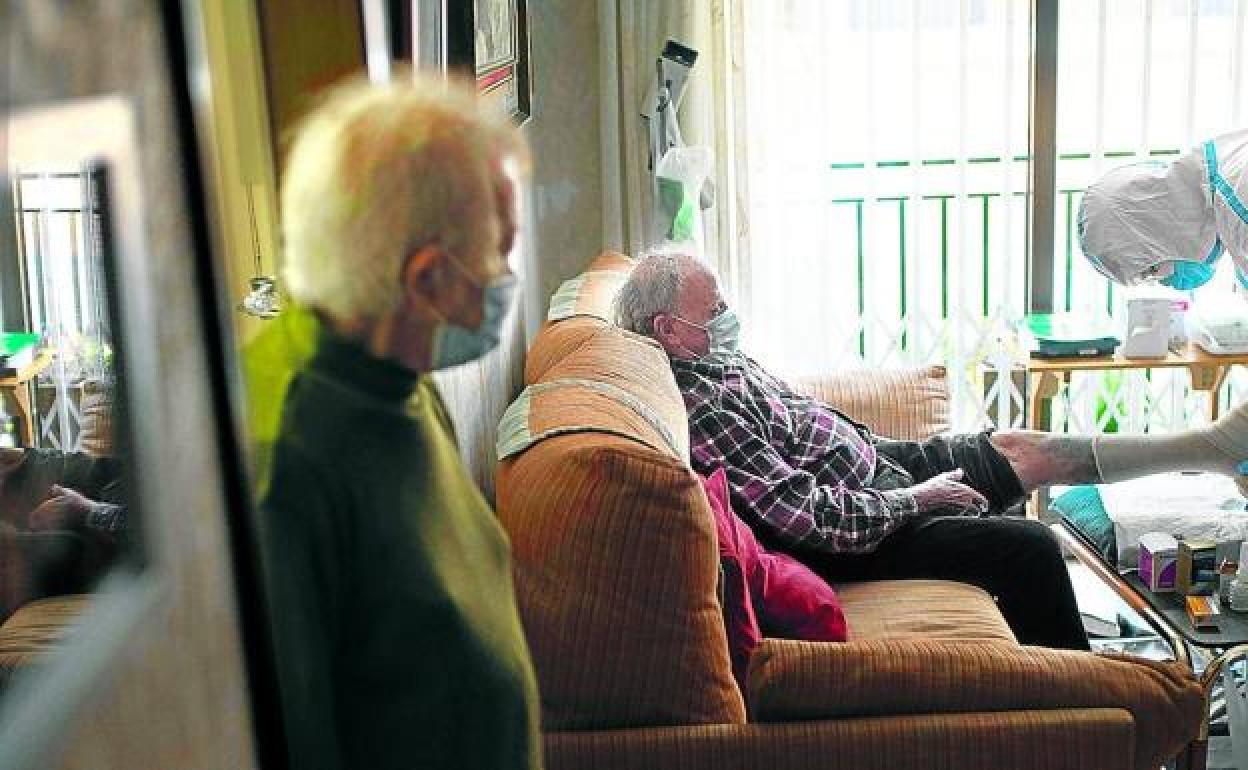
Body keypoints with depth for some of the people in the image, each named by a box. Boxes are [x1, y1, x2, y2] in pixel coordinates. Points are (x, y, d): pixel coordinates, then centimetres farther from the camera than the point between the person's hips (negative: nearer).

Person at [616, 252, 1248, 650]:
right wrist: (913, 498, -18)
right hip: (857, 531, -10)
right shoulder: (698, 408, -29)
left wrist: (866, 442, 9)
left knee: (1022, 450, 11)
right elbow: (809, 516, -30)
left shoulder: (716, 360, 3)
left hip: (871, 463, 10)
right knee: (1030, 547, -12)